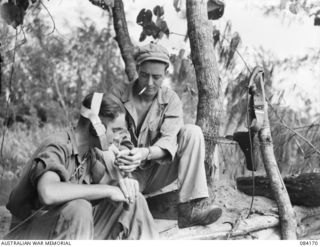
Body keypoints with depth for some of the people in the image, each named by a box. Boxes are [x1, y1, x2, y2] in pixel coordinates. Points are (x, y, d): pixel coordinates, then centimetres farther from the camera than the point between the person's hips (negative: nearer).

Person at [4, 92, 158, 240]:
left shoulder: (90, 152, 1)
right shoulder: (56, 148, -24)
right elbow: (48, 193, -43)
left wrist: (122, 183, -15)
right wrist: (108, 190, -35)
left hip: (70, 228, 8)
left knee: (134, 200, -4)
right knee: (78, 208, -37)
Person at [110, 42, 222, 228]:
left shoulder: (171, 100, -1)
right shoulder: (118, 94, -4)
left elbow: (168, 141, -16)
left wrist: (146, 153, -39)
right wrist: (117, 154, -35)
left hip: (158, 170, 3)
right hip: (127, 172, -2)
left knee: (192, 133, -21)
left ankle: (191, 206, -27)